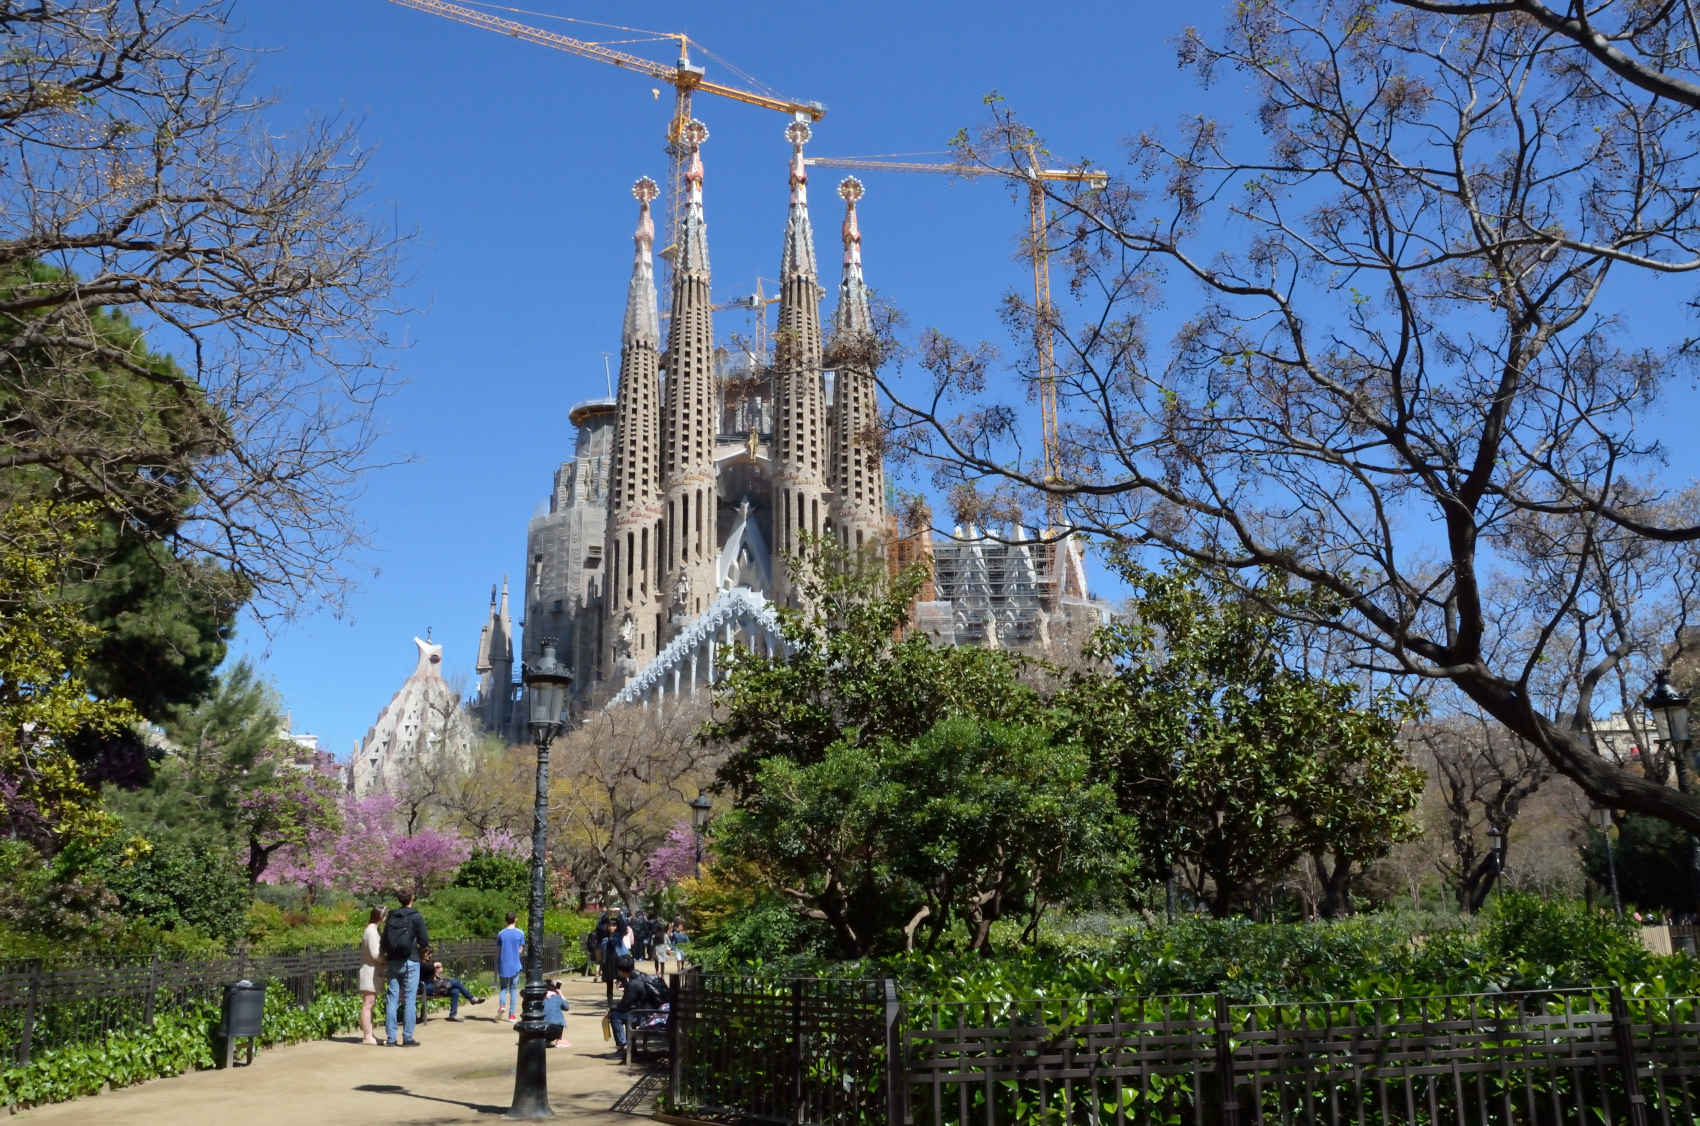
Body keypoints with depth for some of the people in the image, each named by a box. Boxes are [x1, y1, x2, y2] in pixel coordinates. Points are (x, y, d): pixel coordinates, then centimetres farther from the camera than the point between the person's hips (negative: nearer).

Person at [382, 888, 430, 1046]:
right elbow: (425, 941, -8)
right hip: (410, 962, -4)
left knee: (392, 999, 7)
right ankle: (407, 1038, 0)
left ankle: (390, 1038, 9)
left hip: (392, 962, 4)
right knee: (410, 1000, 0)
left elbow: (384, 941, 9)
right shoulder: (416, 917, -7)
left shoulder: (391, 917, 6)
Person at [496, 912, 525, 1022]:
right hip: (515, 966, 0)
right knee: (513, 989, 7)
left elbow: (497, 951, 4)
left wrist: (496, 967, 12)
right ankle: (512, 1015, 5)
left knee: (503, 988, 13)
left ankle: (502, 1005, -14)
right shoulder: (520, 933, -2)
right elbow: (520, 949, 2)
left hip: (503, 966, 1)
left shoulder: (501, 934, 1)